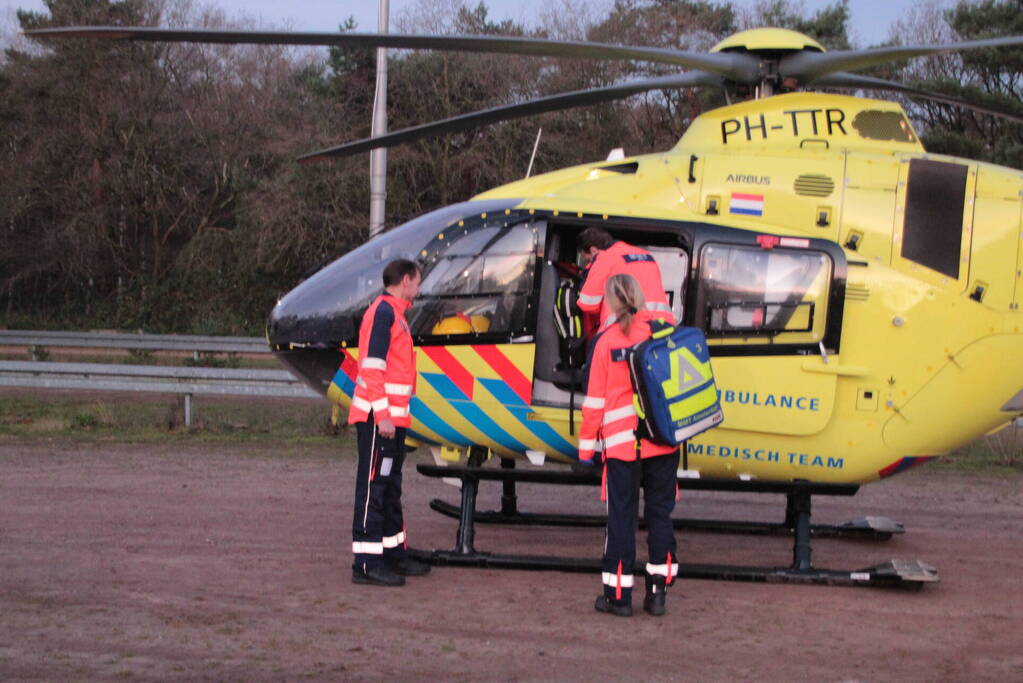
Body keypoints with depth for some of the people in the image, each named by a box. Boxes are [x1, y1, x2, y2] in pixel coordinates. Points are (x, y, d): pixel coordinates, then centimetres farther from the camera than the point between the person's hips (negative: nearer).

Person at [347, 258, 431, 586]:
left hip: (393, 419, 10)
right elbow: (372, 367, -20)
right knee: (373, 487, -9)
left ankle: (394, 554, 24)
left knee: (390, 488, 16)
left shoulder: (394, 314, 18)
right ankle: (366, 563, -8)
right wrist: (383, 416, -23)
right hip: (379, 418, -10)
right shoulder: (383, 313, -13)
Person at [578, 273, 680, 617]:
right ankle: (657, 591, 9)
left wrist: (586, 444, 5)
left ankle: (618, 594, 4)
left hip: (621, 443, -2)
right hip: (663, 440, 2)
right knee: (660, 512, 9)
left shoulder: (606, 340, -4)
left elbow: (595, 398, -2)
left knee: (621, 515, 3)